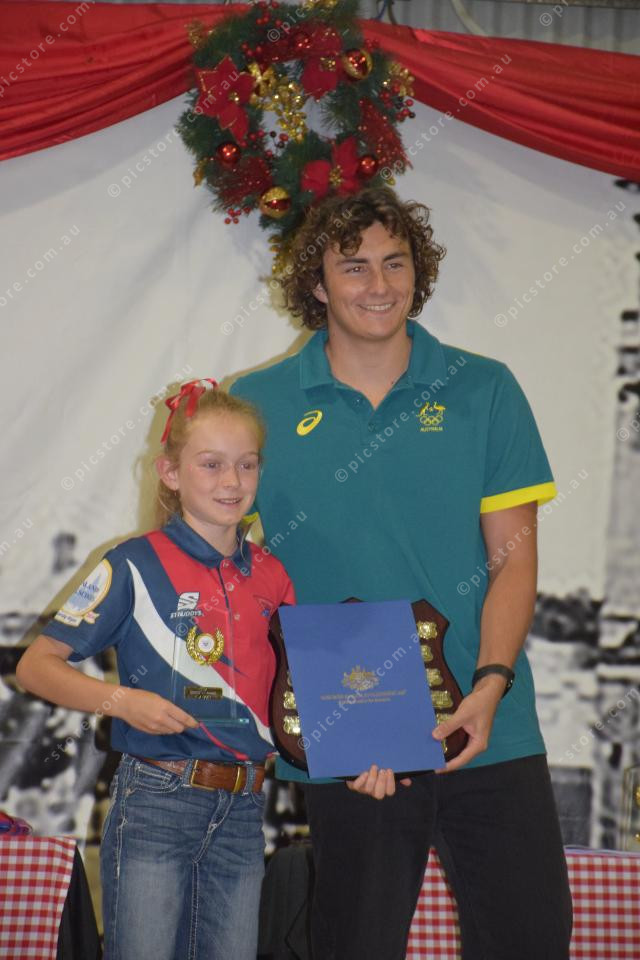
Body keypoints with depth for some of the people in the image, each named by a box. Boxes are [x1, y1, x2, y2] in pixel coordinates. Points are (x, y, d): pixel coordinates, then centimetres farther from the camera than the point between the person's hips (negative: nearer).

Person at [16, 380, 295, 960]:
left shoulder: (271, 575, 8)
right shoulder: (137, 566, -6)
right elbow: (36, 666, -6)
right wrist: (120, 700, -20)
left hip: (243, 810, 5)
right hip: (156, 807, -4)